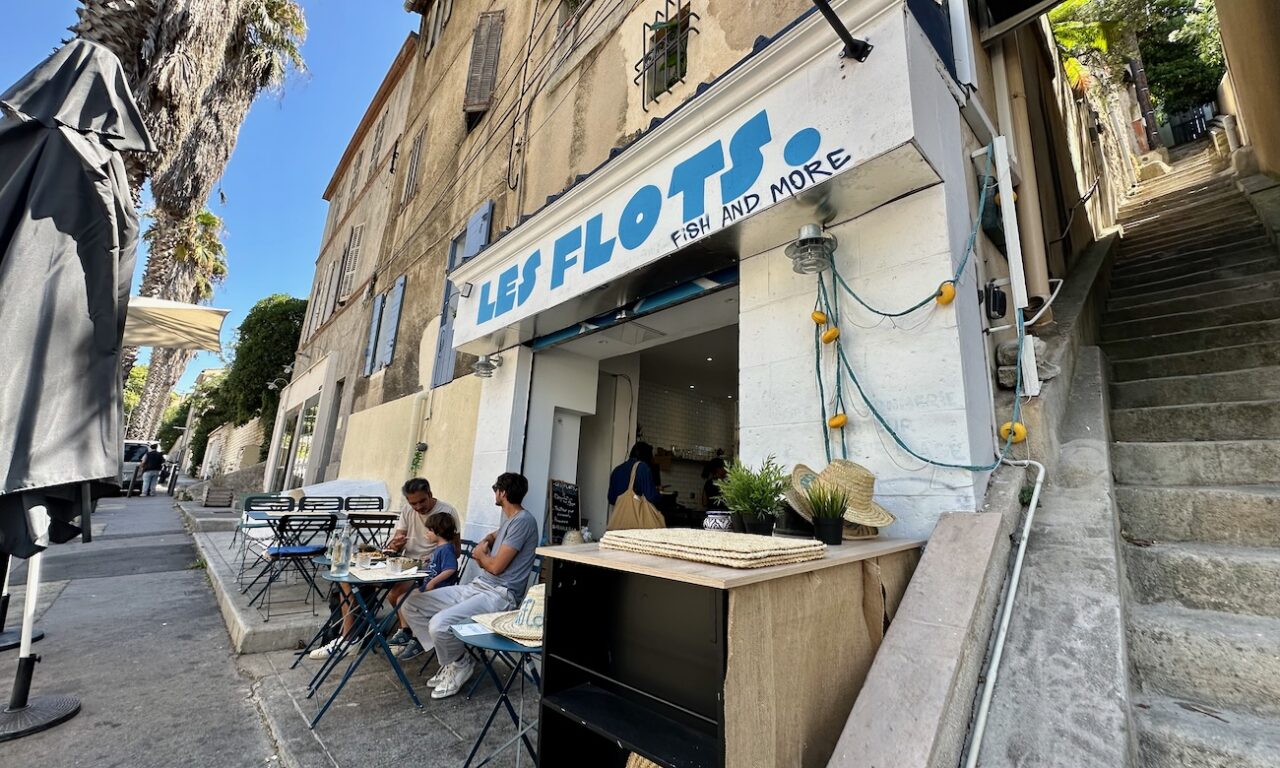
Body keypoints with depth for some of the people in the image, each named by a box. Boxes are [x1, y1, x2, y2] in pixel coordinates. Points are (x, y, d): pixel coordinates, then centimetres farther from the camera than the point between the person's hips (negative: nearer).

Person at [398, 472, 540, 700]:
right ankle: (450, 656, 10)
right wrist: (485, 543, 15)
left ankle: (459, 664, 2)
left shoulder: (523, 520, -15)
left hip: (500, 596, -10)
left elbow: (496, 566, -17)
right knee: (412, 604, 2)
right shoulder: (509, 518, 15)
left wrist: (480, 553, 4)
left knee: (440, 624, -30)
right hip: (478, 587, 10)